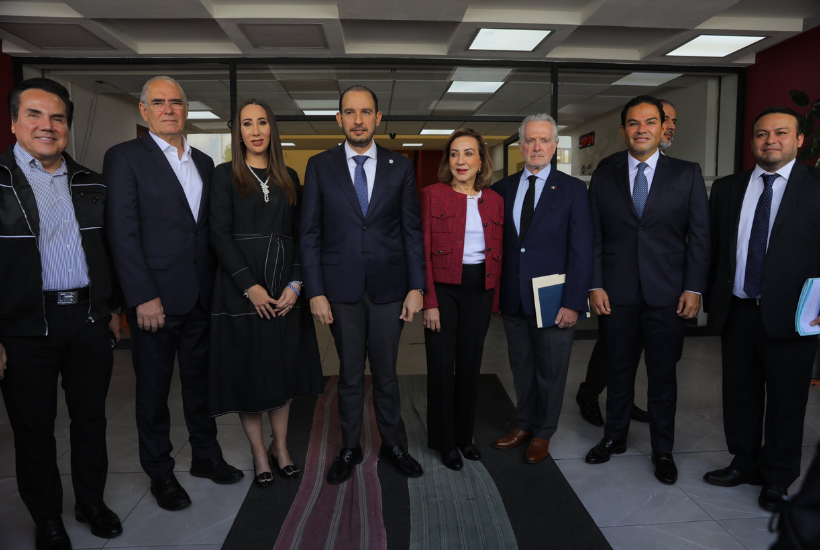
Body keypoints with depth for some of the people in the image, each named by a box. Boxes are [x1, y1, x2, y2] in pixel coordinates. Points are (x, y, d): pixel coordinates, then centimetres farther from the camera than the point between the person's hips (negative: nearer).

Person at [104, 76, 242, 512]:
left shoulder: (204, 163, 13)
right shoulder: (125, 157, -4)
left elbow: (211, 228, 12)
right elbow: (122, 231, -10)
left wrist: (217, 285, 4)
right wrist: (142, 297, -16)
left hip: (202, 295, 5)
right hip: (156, 297, -5)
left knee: (201, 381, 16)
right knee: (154, 390, 9)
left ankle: (205, 456, 32)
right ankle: (160, 473, 25)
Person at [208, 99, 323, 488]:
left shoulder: (288, 178, 12)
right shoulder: (226, 175, 2)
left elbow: (299, 234, 7)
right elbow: (220, 235, -7)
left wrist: (295, 284, -7)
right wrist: (251, 286, -15)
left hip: (285, 289, 3)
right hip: (242, 288, -3)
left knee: (283, 367, 9)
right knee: (248, 371, 4)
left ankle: (281, 447, 25)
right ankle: (259, 454, 20)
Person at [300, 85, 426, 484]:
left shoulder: (400, 166, 4)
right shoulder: (320, 166, 2)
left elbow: (412, 231, 3)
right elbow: (310, 234, 0)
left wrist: (416, 287, -3)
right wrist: (315, 292, -6)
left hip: (388, 287, 1)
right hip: (341, 289, 0)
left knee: (386, 372, 11)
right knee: (350, 374, 11)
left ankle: (391, 444, 30)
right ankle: (350, 448, 29)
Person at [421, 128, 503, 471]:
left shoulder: (495, 201, 7)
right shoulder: (432, 195, -4)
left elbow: (498, 255, 8)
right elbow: (423, 250, -8)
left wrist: (494, 299, 3)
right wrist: (428, 301, -14)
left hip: (479, 290, 3)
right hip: (442, 288, -3)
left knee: (470, 364, 12)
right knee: (442, 365, 4)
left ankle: (464, 435, 30)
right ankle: (445, 441, 22)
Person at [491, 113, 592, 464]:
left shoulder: (572, 189, -4)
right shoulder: (503, 188, 5)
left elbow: (581, 251, -8)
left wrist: (573, 302, -14)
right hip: (513, 299, 3)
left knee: (550, 371, 11)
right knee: (521, 367, 17)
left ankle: (543, 434, 30)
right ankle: (524, 425, 36)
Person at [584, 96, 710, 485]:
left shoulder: (687, 174, 3)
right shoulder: (604, 177, 5)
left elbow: (699, 237, 1)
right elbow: (595, 237, 4)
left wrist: (694, 289, -6)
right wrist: (595, 286, -4)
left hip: (667, 295, -1)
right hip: (617, 294, 1)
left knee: (663, 375, 9)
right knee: (619, 370, 13)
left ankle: (663, 451, 25)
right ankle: (614, 437, 31)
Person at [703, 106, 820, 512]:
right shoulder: (727, 188, 8)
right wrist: (711, 300, 7)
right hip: (736, 312, 3)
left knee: (786, 400, 10)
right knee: (739, 394, 15)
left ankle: (777, 479, 28)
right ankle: (745, 464, 34)